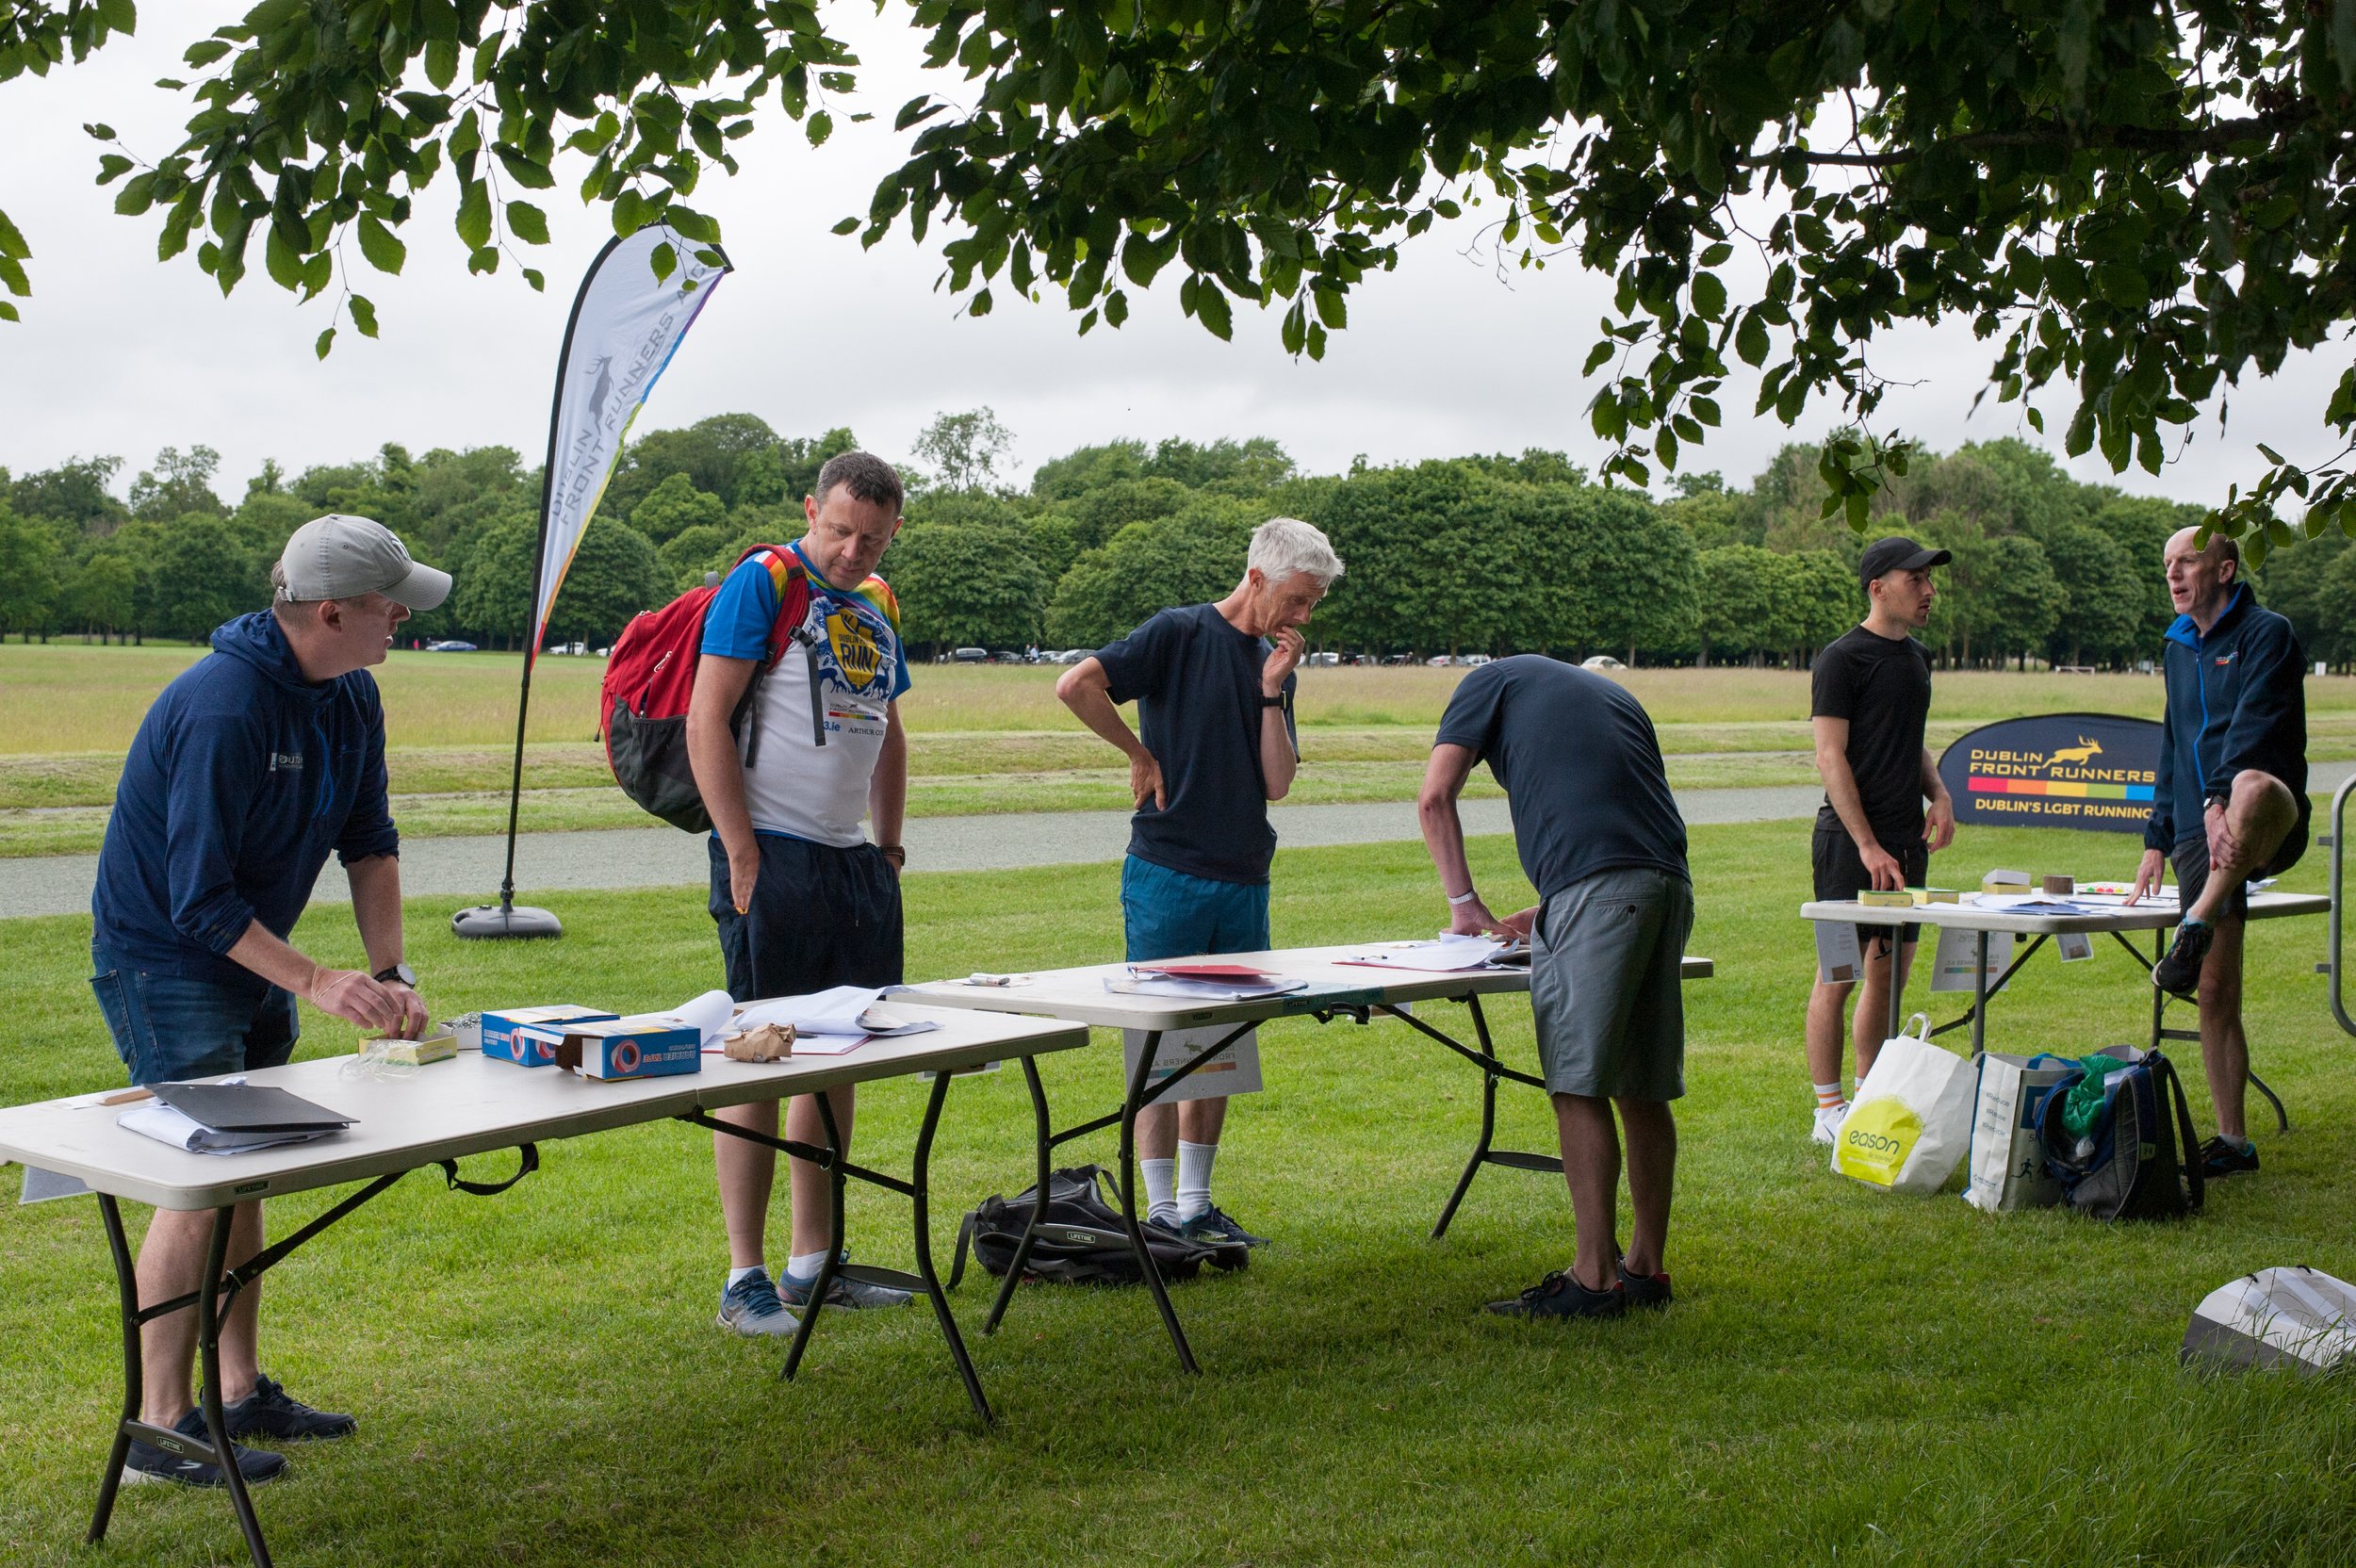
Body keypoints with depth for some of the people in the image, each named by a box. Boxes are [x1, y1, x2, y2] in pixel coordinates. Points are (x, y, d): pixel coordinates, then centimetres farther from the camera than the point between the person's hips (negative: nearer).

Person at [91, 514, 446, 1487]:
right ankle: (161, 1428, -5)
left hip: (253, 962, 9)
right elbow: (200, 901, -27)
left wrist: (390, 973, -1)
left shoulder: (351, 698, -1)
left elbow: (370, 846, 8)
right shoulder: (222, 710, -28)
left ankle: (242, 1392, 23)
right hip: (163, 960, -9)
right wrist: (317, 984, -29)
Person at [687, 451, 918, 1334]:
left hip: (853, 861, 8)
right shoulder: (762, 583, -7)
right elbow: (706, 723, -13)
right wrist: (741, 854, -16)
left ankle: (812, 1263, 22)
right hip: (772, 857, -8)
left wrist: (890, 846, 17)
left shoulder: (878, 604, 15)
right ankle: (745, 1279, 0)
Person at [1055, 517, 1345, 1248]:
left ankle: (1197, 1206, 20)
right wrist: (1141, 754, -11)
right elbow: (1075, 685, -19)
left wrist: (1272, 691, -6)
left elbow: (1277, 781, 3)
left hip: (1244, 881, 7)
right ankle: (1162, 1214, 5)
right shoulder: (1181, 634, -7)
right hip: (1169, 876, -7)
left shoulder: (1276, 663, 12)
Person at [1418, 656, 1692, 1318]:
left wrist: (1464, 904, 16)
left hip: (1597, 888, -7)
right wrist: (1543, 916, 32)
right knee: (1642, 1090, 12)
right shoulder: (1612, 693, 35)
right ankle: (1646, 1268, 18)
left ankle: (1594, 1278, -6)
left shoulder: (1493, 679, 19)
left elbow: (1435, 797, 9)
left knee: (1579, 1086, -5)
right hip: (1669, 883, 7)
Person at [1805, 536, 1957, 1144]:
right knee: (1840, 974, -4)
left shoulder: (1914, 656, 16)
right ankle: (1829, 1110, 3)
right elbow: (1830, 758, -13)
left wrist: (1939, 794, 7)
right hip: (1851, 838, -8)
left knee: (1891, 974, 11)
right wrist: (1868, 845, -18)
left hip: (1905, 838, 8)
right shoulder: (1843, 659, -9)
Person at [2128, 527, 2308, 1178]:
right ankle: (2232, 1142, 10)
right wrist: (2158, 838, 22)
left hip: (2268, 831, -7)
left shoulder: (2267, 634, -2)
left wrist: (2220, 800, -31)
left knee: (2254, 786, -44)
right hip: (2197, 832, 7)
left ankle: (2193, 932, -39)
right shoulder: (2177, 649, 21)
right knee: (2215, 991, 4)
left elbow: (2254, 723, -17)